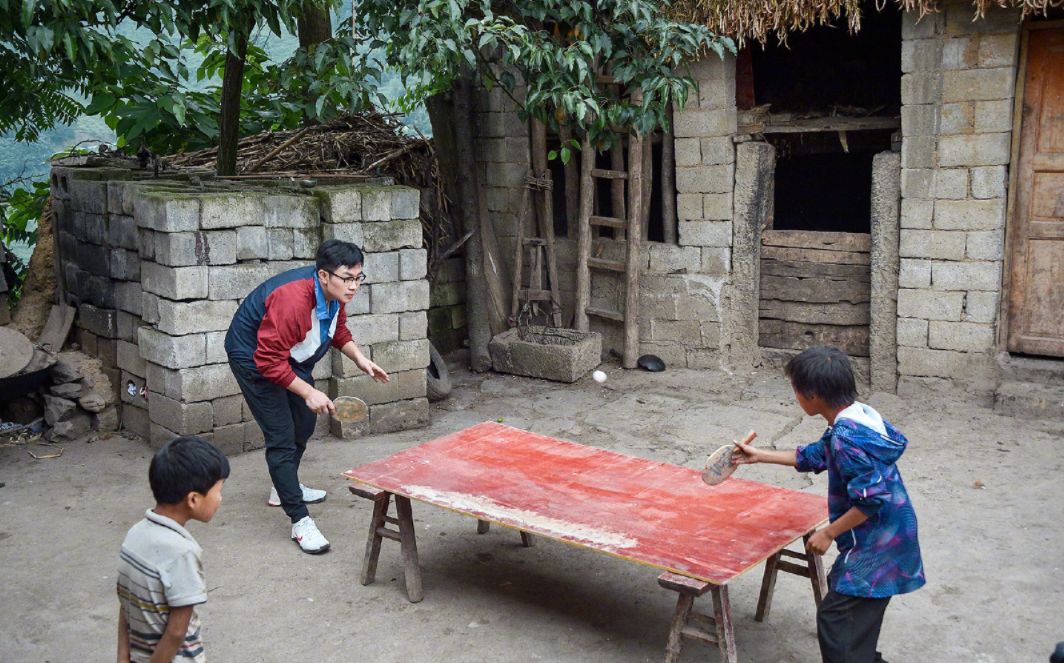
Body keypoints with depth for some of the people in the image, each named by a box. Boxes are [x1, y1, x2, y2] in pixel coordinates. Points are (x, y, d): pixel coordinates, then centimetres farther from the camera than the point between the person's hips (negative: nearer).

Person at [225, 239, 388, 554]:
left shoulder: (335, 292, -13)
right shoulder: (292, 301, -39)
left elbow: (338, 330, 7)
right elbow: (269, 361, -36)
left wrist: (360, 359, -8)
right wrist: (309, 393, -33)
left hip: (290, 355, 9)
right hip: (253, 357, -9)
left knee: (304, 423, 21)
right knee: (281, 437, -13)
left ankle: (285, 488, 45)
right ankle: (300, 522, -9)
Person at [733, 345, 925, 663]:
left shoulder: (847, 437, -27)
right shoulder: (857, 415, 4)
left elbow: (872, 499, -28)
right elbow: (815, 456, 18)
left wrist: (828, 533, -18)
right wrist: (759, 455, 21)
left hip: (877, 545, -10)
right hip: (882, 538, 10)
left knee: (834, 616, -3)